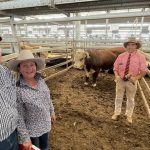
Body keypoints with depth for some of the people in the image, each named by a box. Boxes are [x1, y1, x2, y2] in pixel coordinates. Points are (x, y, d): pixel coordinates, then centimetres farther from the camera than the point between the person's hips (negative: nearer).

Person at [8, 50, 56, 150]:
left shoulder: (41, 80, -10)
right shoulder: (17, 89, -28)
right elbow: (18, 117, -21)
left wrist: (52, 112, 14)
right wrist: (24, 138, -16)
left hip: (46, 124, 5)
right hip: (31, 130, -5)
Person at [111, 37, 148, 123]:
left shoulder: (140, 57, -7)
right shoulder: (121, 56, 1)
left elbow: (144, 70, -8)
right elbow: (115, 68, 6)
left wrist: (136, 78, -22)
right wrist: (116, 76, -11)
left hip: (132, 81, -2)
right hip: (120, 80, 2)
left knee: (131, 99, 14)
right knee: (118, 97, 14)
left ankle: (129, 115, 32)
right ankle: (117, 113, 31)